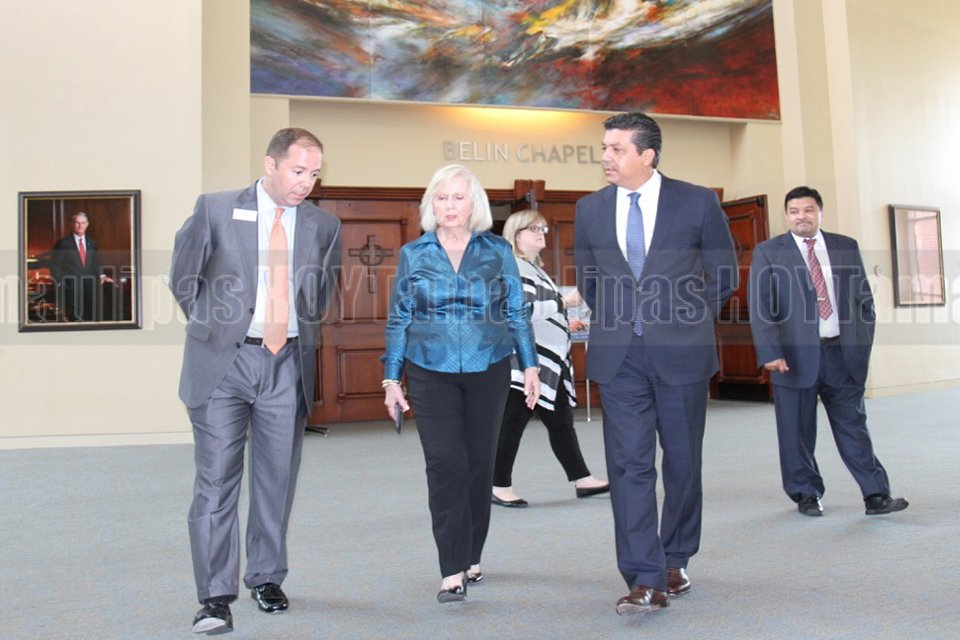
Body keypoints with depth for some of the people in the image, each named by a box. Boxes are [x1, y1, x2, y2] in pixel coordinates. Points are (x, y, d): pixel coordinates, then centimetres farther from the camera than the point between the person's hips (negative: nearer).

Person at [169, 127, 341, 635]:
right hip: (223, 363, -2)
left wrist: (303, 335, 11)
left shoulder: (324, 226, 6)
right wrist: (212, 327, 8)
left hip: (288, 365, 3)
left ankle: (266, 578, 29)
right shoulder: (215, 210, 0)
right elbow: (184, 278, 8)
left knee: (277, 479, 11)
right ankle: (215, 596, 7)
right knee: (216, 480, -2)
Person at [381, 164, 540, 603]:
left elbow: (516, 314, 7)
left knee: (480, 464, 8)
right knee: (445, 466, -7)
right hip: (431, 374, -1)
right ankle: (453, 571, 0)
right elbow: (398, 321, 7)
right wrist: (391, 378, 4)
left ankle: (470, 558, 24)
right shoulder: (413, 255, 4)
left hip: (488, 371, 1)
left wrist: (529, 366, 2)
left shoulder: (497, 252, 4)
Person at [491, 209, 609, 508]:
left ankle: (582, 480, 19)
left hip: (549, 362, 10)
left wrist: (564, 325, 20)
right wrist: (565, 302, -20)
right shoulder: (513, 266, -11)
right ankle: (500, 487, 7)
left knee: (561, 421, 13)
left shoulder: (535, 268, 20)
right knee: (512, 424, -2)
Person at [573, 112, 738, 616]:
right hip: (618, 355, 2)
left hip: (681, 353, -1)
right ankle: (645, 580, 2)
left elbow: (723, 276, 6)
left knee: (682, 461, 11)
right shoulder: (589, 209, 5)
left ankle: (675, 561, 29)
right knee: (629, 464, -3)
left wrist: (685, 322, 8)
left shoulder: (698, 202, -3)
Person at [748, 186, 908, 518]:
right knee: (797, 431, 5)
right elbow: (760, 307, -5)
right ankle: (807, 495, 19)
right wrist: (770, 353, -14)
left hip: (842, 353, 2)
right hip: (795, 355, -2)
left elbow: (864, 299, 13)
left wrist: (863, 343, 5)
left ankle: (876, 495, 11)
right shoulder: (768, 252, 1)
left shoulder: (847, 248, 10)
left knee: (853, 423, 5)